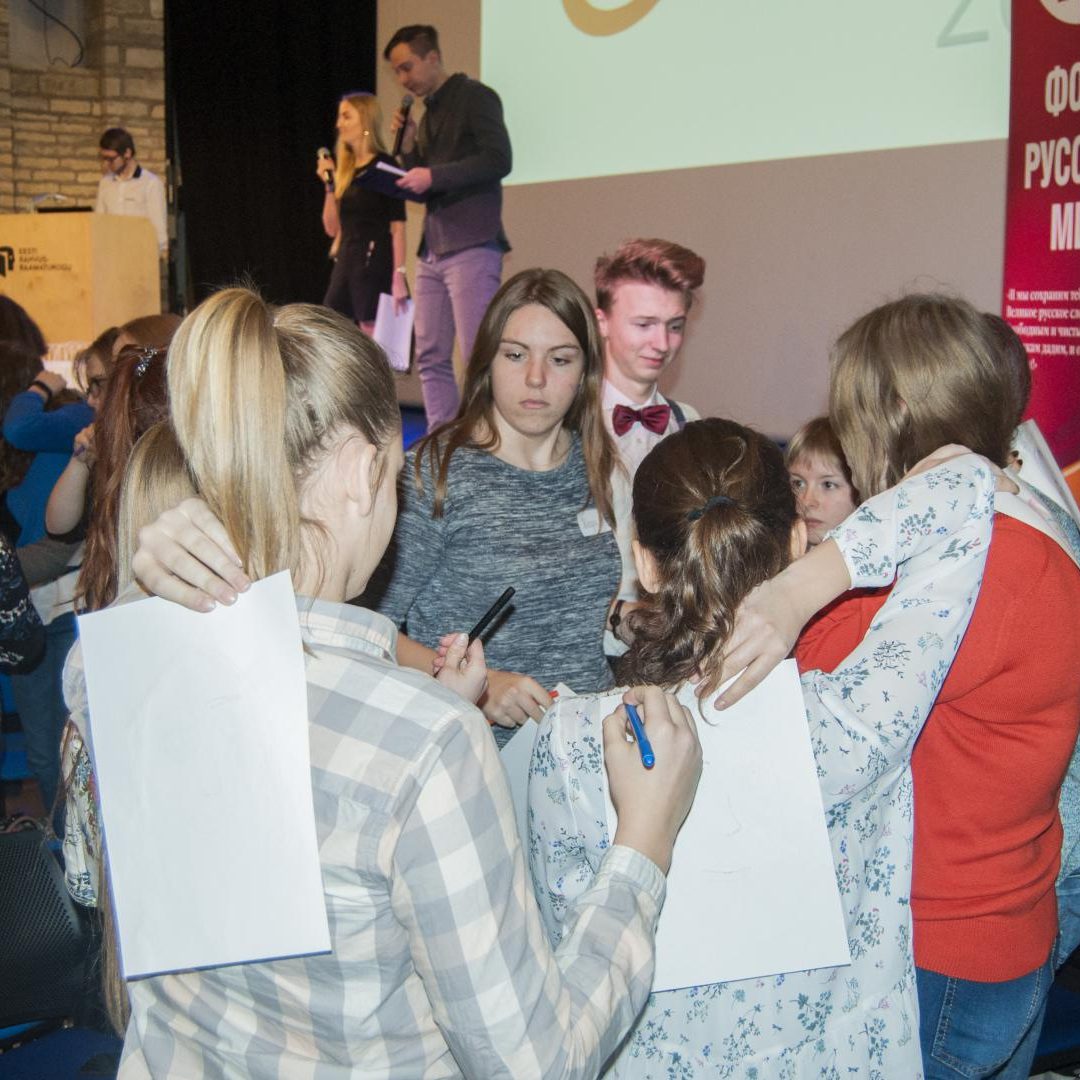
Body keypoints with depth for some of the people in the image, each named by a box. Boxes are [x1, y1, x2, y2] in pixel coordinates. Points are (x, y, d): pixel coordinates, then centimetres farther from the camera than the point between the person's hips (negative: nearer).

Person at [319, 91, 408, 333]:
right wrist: (329, 185, 2)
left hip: (376, 262, -8)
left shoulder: (384, 165, -5)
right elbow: (332, 228, 13)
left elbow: (397, 226, -12)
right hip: (345, 261, 8)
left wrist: (399, 275, -19)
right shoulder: (346, 170, 15)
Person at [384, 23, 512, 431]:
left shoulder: (475, 96, -2)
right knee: (431, 358, 6)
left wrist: (433, 176, -16)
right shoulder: (429, 114, 20)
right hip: (432, 249, 8)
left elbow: (498, 160, -15)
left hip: (471, 246, -8)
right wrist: (409, 146, 7)